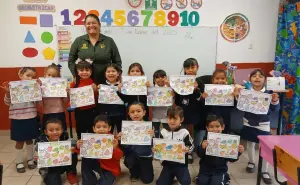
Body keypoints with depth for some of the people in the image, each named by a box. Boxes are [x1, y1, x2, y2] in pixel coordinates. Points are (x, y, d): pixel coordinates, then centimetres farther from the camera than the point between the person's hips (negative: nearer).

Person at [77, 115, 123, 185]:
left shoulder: (113, 140, -20)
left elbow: (119, 157, -23)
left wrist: (115, 148, -42)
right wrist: (79, 147, -21)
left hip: (111, 169, -6)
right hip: (99, 164, 6)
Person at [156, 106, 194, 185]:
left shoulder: (184, 132, -11)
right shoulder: (164, 132, -1)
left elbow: (191, 146, -5)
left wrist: (187, 149, -26)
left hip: (181, 164, -3)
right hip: (167, 163, 3)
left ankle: (177, 176, 13)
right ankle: (171, 177, 31)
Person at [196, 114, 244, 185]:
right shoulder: (206, 139, -8)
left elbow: (231, 158, -5)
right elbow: (200, 155, -14)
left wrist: (238, 152, -24)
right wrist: (202, 147, -34)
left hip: (220, 170, -1)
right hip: (206, 169, 2)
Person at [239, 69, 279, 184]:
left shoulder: (268, 93, -12)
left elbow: (275, 109, -13)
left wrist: (275, 101, -33)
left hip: (263, 125, -1)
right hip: (248, 123, 2)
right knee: (250, 144, 18)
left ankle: (264, 171, 15)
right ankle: (251, 162, 41)